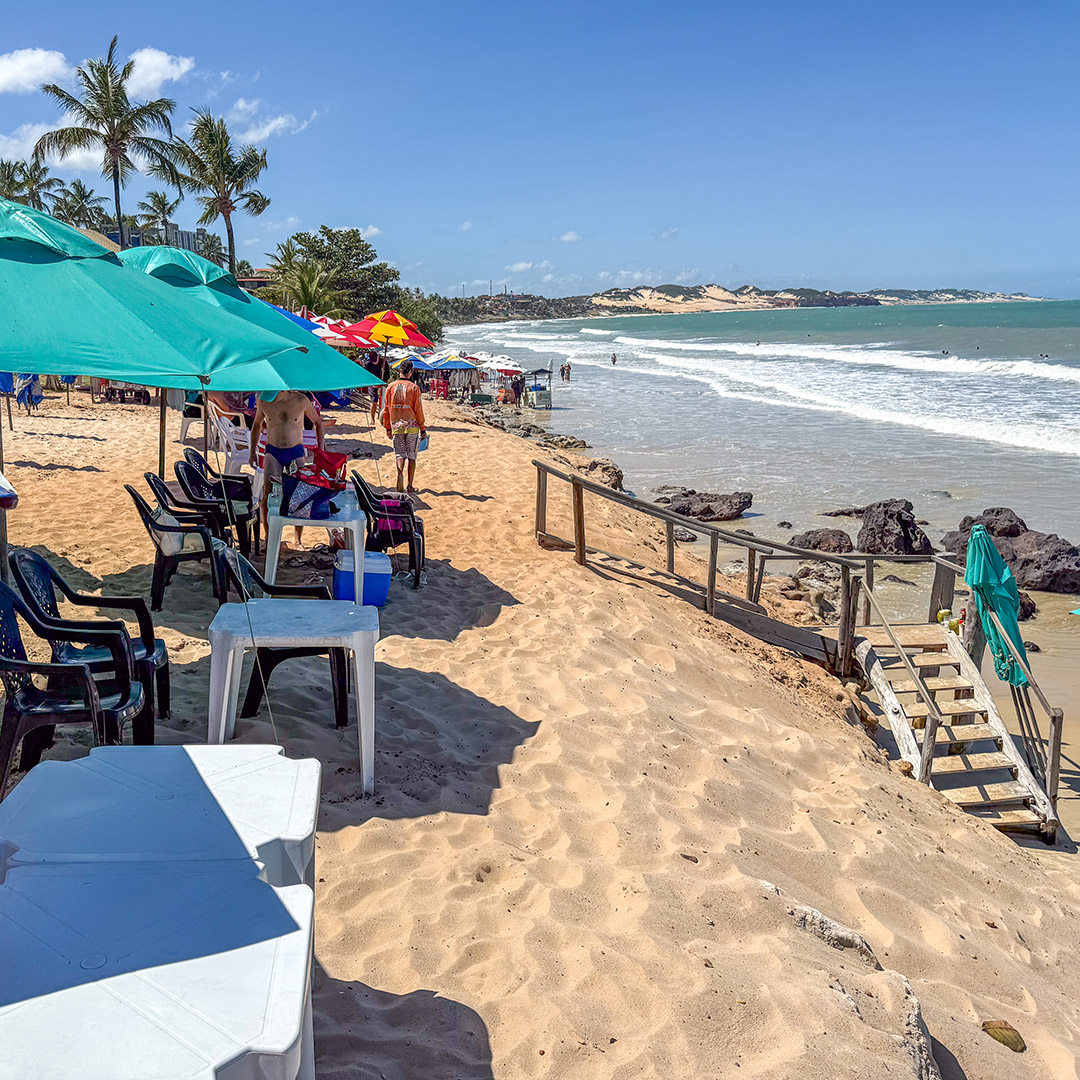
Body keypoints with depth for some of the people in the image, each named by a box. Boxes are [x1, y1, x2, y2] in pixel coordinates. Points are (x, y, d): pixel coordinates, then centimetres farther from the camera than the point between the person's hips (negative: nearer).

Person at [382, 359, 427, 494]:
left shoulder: (391, 387, 2)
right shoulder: (414, 387, -6)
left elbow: (386, 409, 6)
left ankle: (400, 473, -20)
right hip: (412, 426, -2)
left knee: (400, 454, 9)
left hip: (396, 426, 2)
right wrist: (423, 428, 4)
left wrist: (387, 427, 15)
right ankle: (410, 486, 9)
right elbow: (418, 410, -5)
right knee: (411, 455, 8)